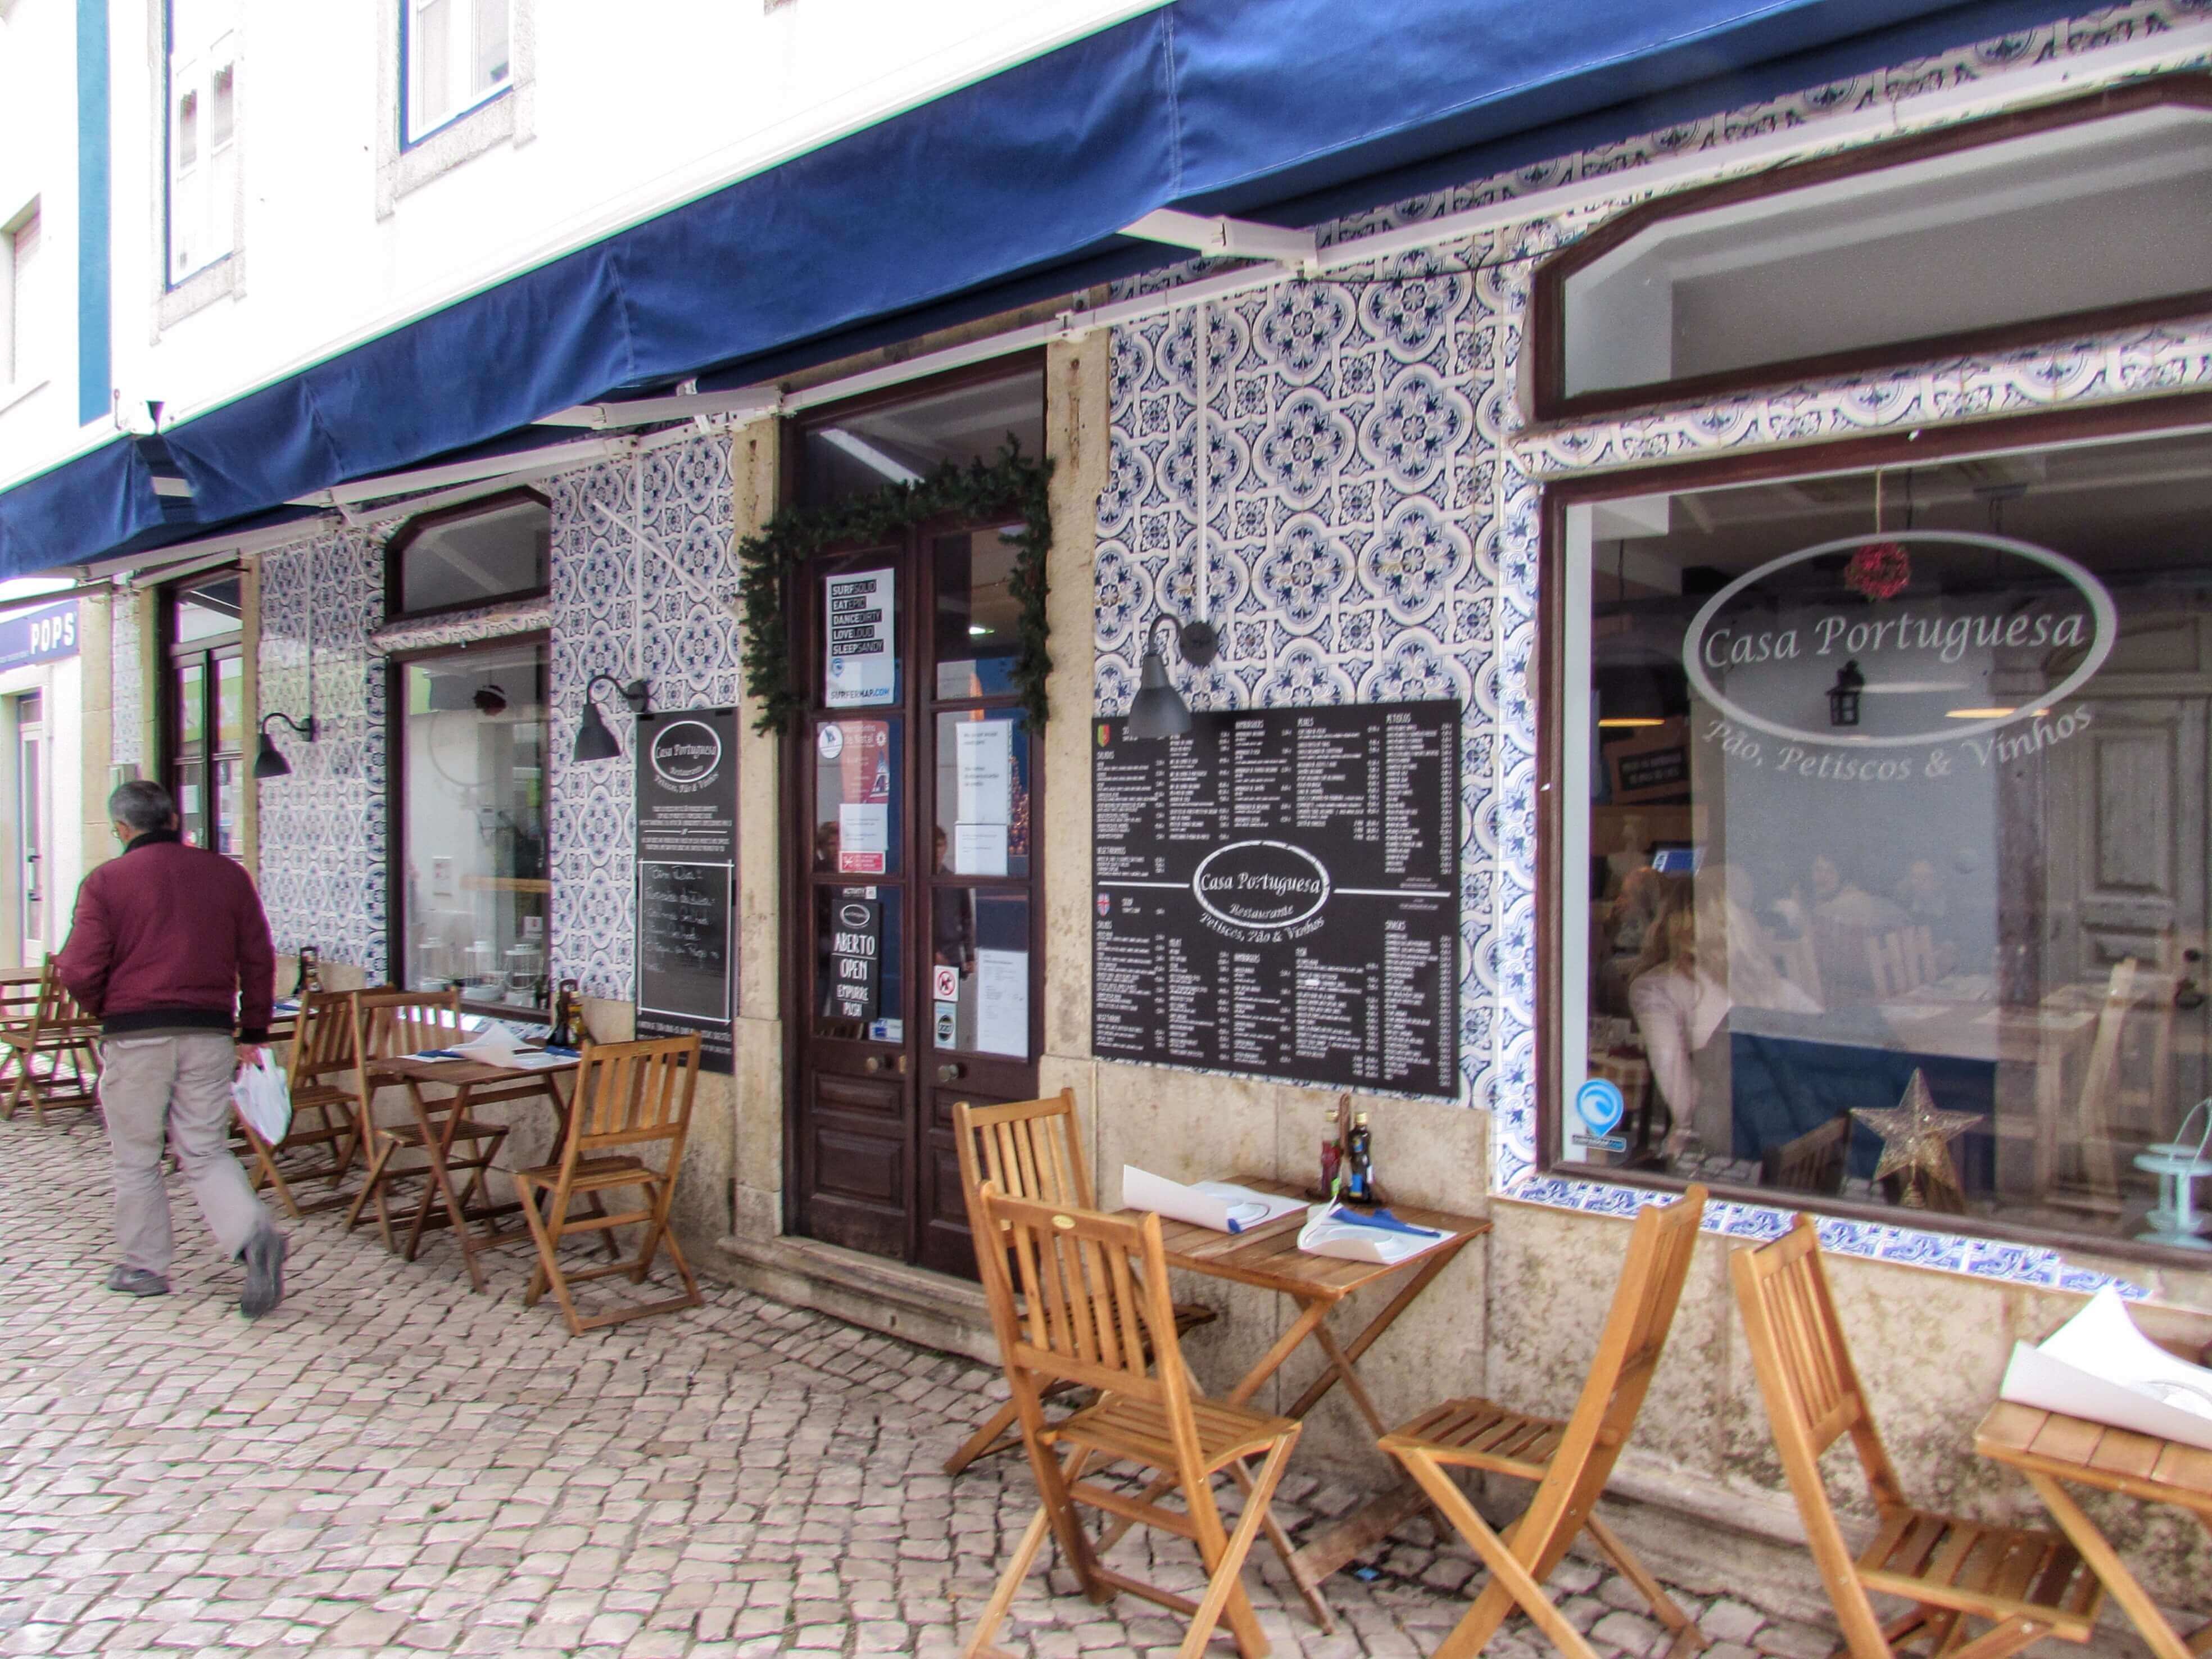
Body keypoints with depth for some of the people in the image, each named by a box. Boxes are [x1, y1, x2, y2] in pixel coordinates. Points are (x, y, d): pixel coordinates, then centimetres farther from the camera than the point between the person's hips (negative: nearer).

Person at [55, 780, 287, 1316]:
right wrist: (253, 1032, 15)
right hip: (210, 1033, 3)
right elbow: (258, 960, 6)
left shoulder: (106, 881, -4)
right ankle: (254, 1235, -12)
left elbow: (81, 972, -7)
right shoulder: (227, 874, 5)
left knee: (136, 1157, 14)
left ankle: (145, 1265, 23)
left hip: (135, 1035, -3)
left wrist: (104, 1009, 15)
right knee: (206, 1151, 10)